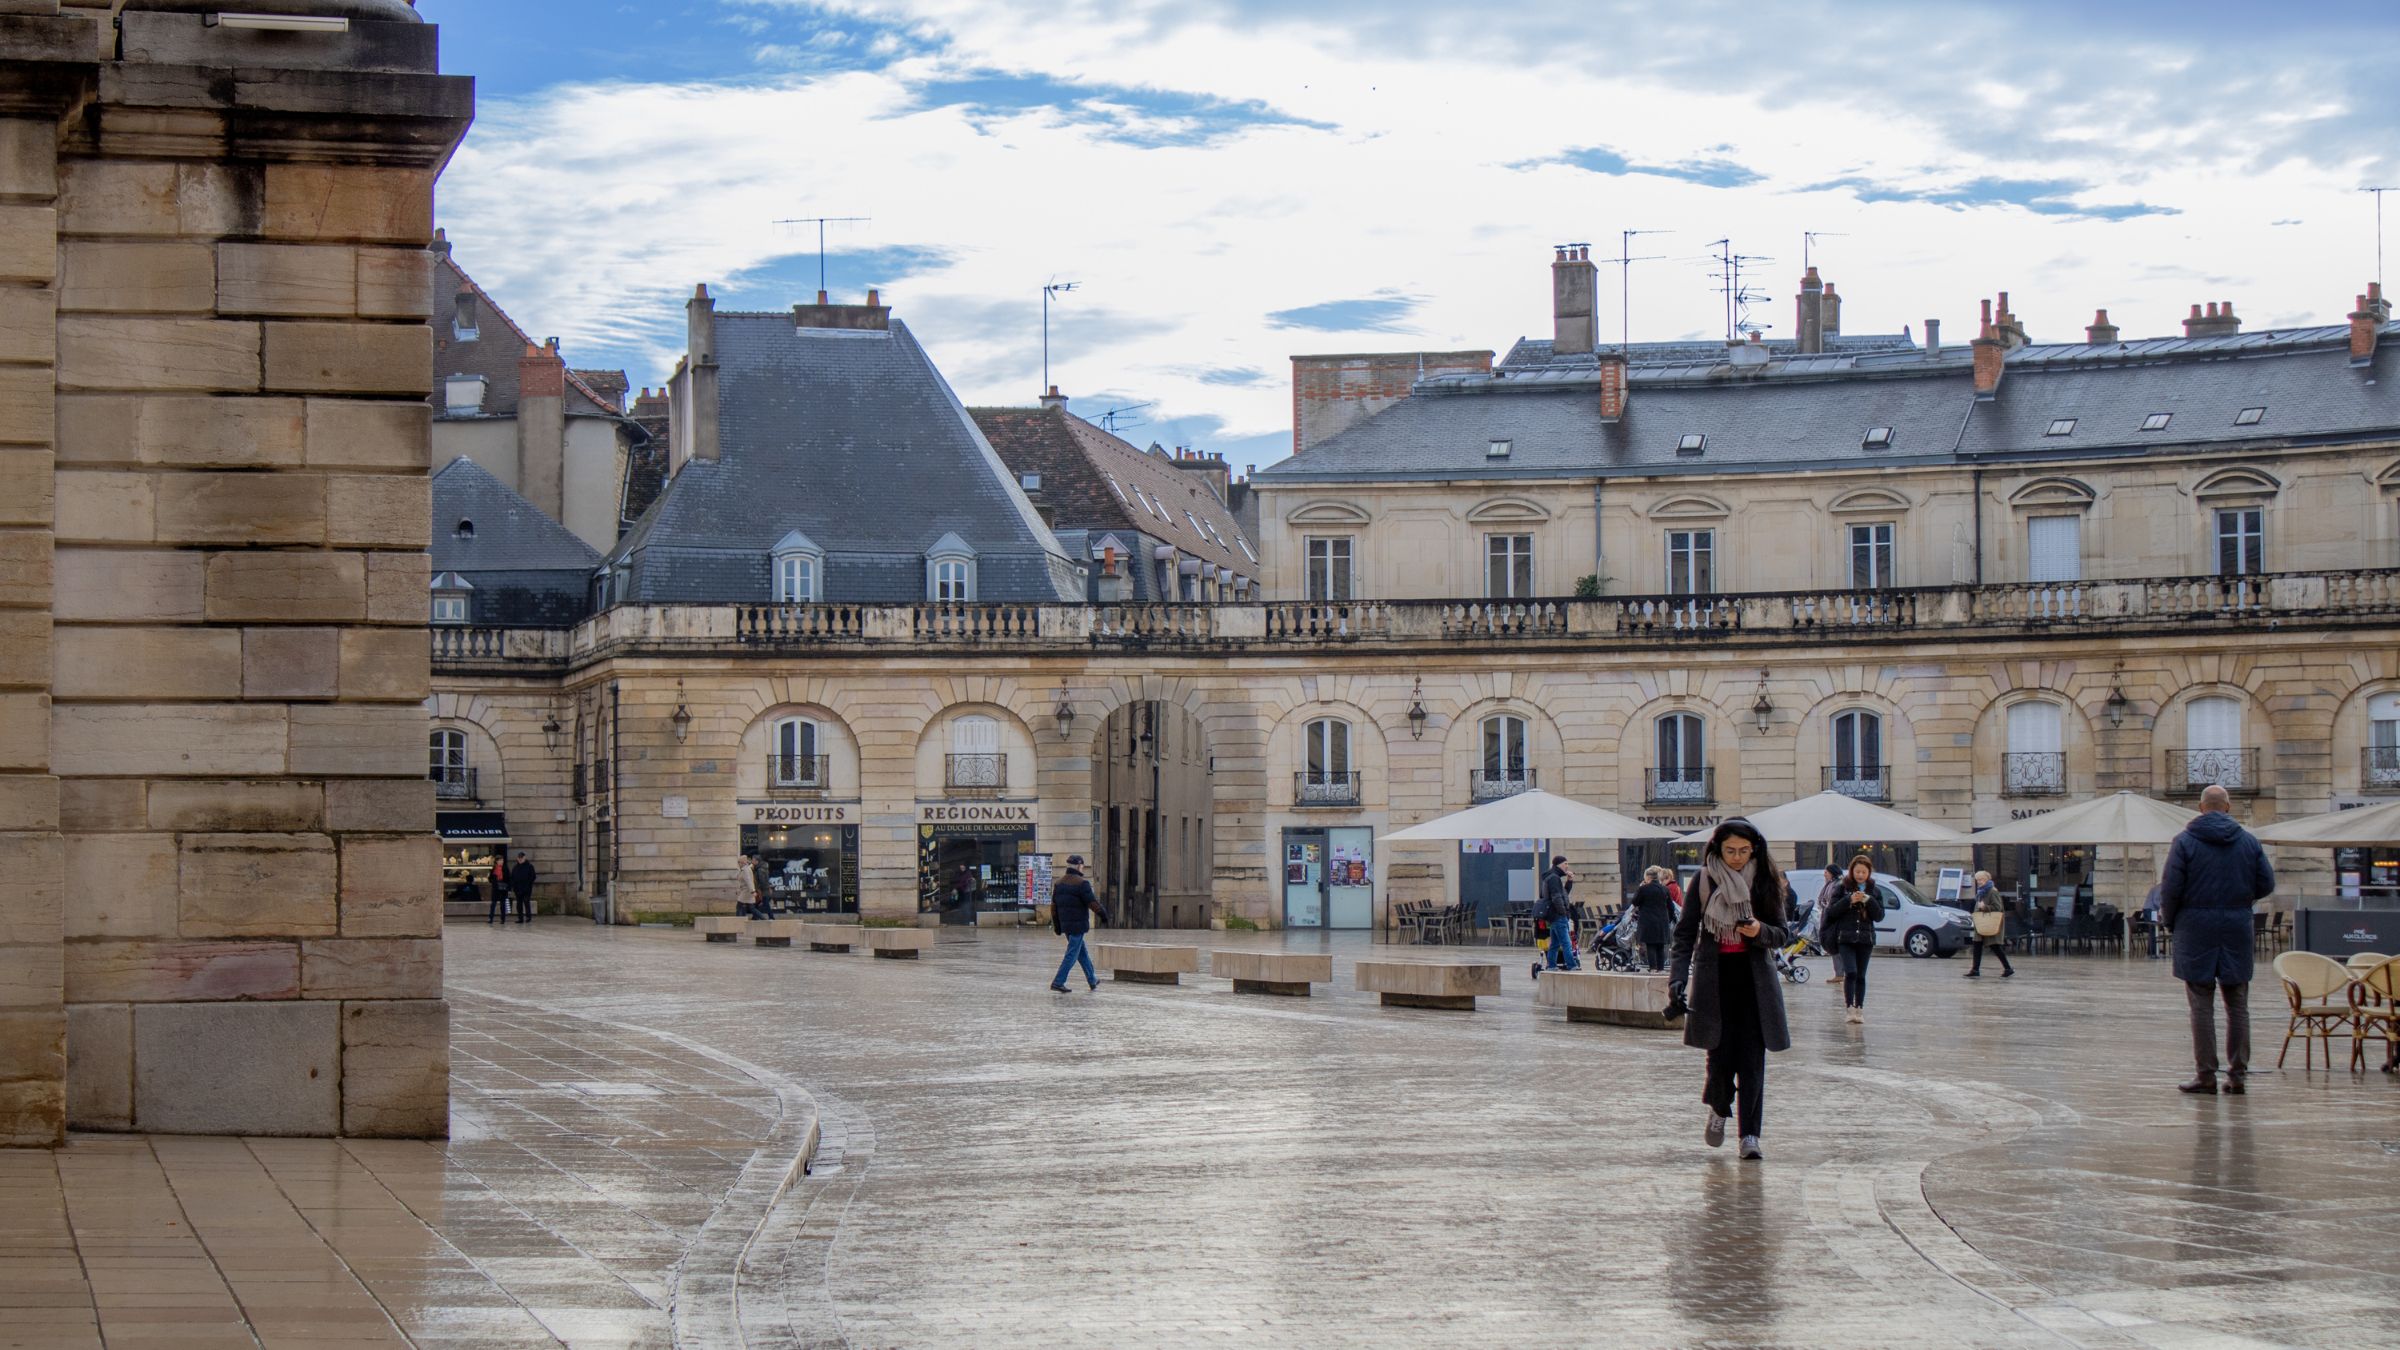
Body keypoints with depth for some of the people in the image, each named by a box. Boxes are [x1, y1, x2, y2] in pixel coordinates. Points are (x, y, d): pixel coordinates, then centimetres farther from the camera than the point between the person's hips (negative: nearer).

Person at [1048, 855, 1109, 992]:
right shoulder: (1081, 883, -15)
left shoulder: (1059, 883, 9)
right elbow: (1092, 902, -14)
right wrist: (1103, 914, 1)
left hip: (1065, 924, 8)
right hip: (1078, 924, -8)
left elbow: (1054, 905, 11)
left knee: (1083, 953, 19)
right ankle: (1057, 983, -8)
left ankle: (1093, 981, 28)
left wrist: (1056, 925, 16)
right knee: (1072, 955, -4)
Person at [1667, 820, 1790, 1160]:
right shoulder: (1705, 882, 1)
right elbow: (1685, 933, 1)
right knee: (1721, 1052, -5)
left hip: (1753, 977, 1)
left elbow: (1782, 935, 7)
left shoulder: (1764, 883, 4)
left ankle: (1750, 1134, -1)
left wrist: (1760, 931, -16)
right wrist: (1677, 980, -11)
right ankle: (1718, 1109, 26)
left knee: (1752, 1055, -5)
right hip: (1714, 976, -1)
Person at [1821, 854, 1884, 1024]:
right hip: (1845, 938, -2)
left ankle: (1859, 1009, 11)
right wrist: (1849, 900, -15)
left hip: (1865, 939, 2)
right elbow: (1831, 911, -3)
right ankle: (1849, 1008, -15)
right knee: (1851, 972, -15)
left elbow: (1879, 916, 3)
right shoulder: (1842, 888, 4)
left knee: (1861, 976, 5)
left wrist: (1868, 901, -11)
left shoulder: (1874, 892, 9)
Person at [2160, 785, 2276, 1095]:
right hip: (2237, 929, 3)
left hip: (2196, 929, -3)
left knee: (2202, 1005, 0)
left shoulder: (2184, 841, -5)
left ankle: (2206, 1075, -1)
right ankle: (2238, 1074, 9)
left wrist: (2169, 920, 7)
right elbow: (2266, 885, 6)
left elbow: (2170, 887, -9)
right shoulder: (2249, 841, 4)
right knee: (2237, 1005, 9)